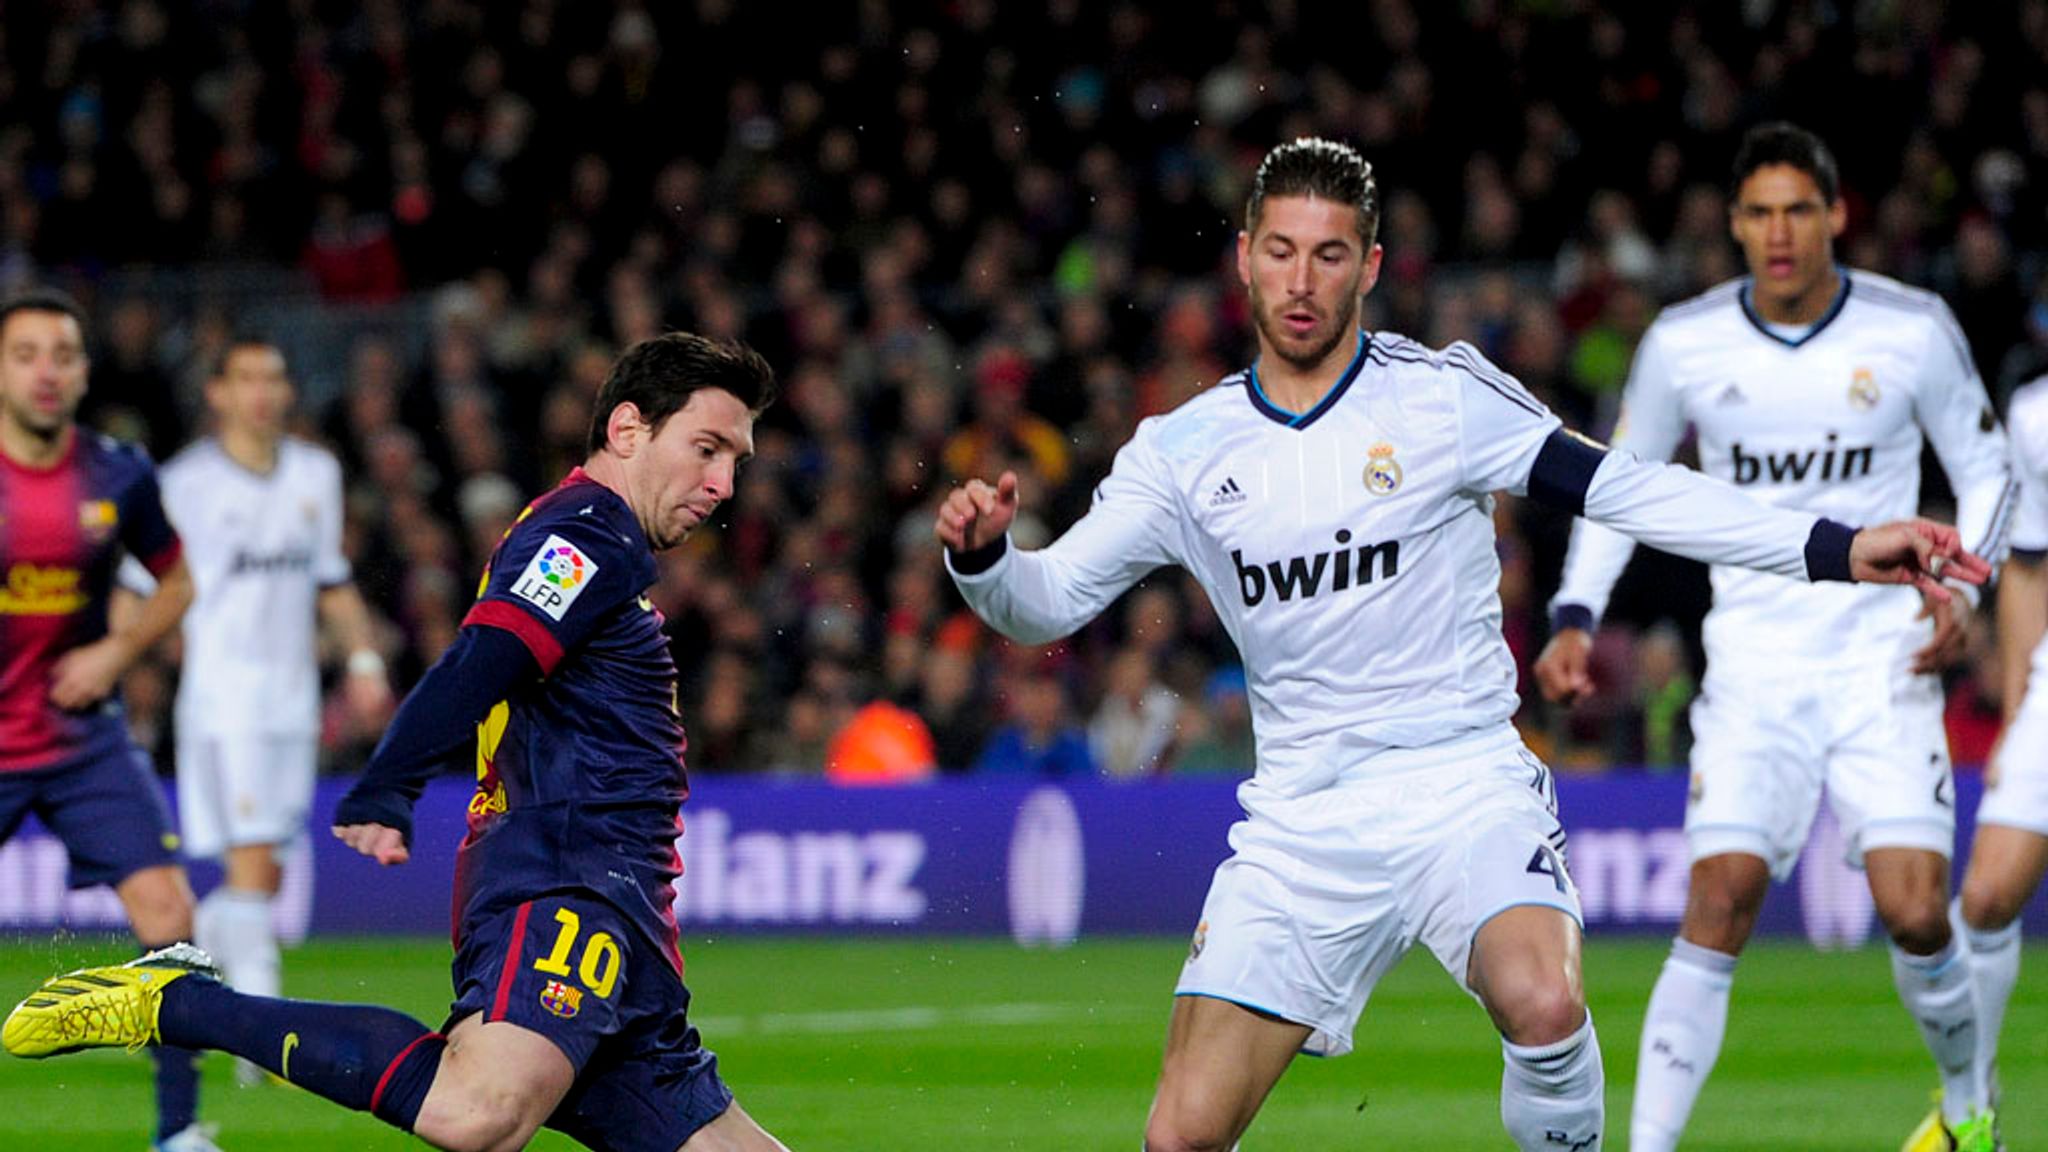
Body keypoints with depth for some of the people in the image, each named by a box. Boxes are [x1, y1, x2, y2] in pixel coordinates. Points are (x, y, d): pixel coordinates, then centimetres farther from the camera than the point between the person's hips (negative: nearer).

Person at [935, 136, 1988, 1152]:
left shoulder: (1445, 394, -2)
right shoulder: (1183, 451, 6)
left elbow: (1625, 490, -3)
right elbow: (1045, 602, 7)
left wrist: (1836, 549, -11)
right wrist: (981, 555, -17)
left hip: (1465, 785, -2)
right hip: (1299, 823, 2)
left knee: (1541, 1002, -33)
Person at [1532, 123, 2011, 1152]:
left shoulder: (1914, 331, -3)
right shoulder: (1683, 343, -1)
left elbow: (1985, 473, 10)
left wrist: (1959, 584, -7)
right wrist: (1575, 615, 2)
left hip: (1883, 659, 0)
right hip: (1753, 665, 1)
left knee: (1914, 913, -11)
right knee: (1721, 900, -16)